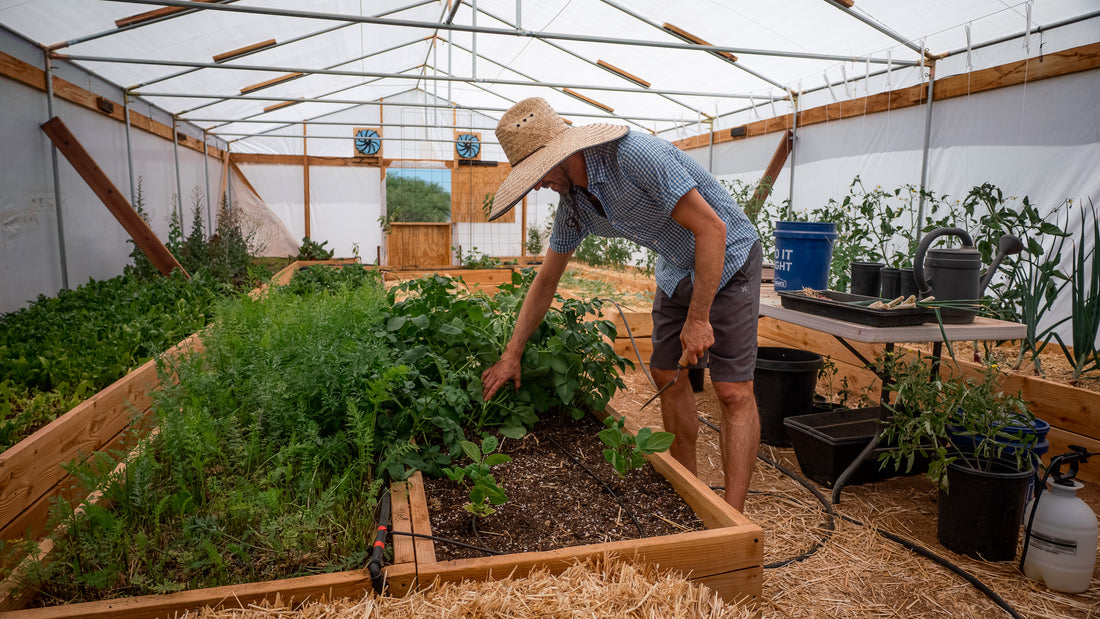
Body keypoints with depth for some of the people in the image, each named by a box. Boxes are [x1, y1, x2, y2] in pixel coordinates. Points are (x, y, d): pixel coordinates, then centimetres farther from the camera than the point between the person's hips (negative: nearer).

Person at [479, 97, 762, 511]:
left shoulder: (635, 155, -30)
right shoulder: (572, 203, -4)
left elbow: (711, 228, -29)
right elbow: (545, 281, 5)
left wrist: (698, 318, -26)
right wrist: (511, 355, 5)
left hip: (727, 257, -8)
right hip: (677, 268, 8)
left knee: (732, 390, -11)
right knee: (667, 376, 9)